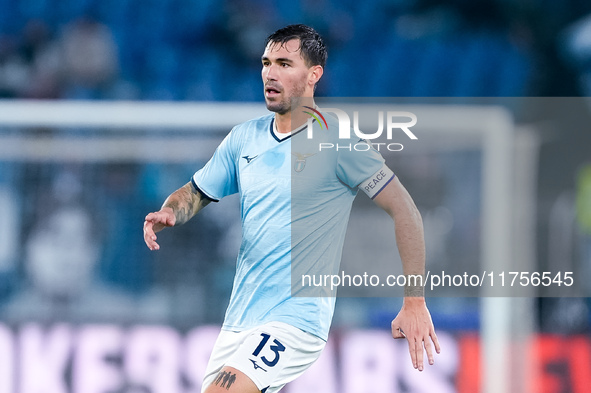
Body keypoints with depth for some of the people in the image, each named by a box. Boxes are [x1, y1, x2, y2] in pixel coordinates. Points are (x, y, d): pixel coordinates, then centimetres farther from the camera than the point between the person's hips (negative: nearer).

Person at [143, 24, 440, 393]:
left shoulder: (337, 141, -9)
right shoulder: (244, 137, 9)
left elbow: (405, 210, -10)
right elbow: (195, 193, 18)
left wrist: (415, 302, -13)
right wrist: (170, 213, -7)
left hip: (296, 319, -7)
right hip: (238, 321, 7)